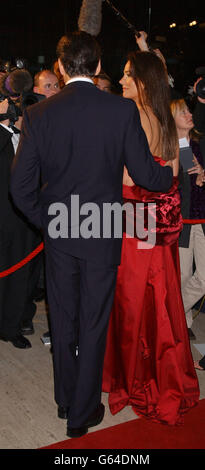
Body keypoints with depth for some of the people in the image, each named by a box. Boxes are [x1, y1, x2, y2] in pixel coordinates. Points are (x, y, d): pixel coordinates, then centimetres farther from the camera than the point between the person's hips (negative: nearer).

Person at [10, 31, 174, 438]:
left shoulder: (38, 115, -6)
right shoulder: (122, 110, -11)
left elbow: (21, 185, -6)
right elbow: (145, 175, -7)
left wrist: (47, 220, 10)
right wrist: (171, 173, 15)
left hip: (58, 233, 2)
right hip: (103, 235, -2)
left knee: (63, 321, 18)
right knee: (94, 323, 11)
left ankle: (66, 400, 36)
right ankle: (83, 413, 25)